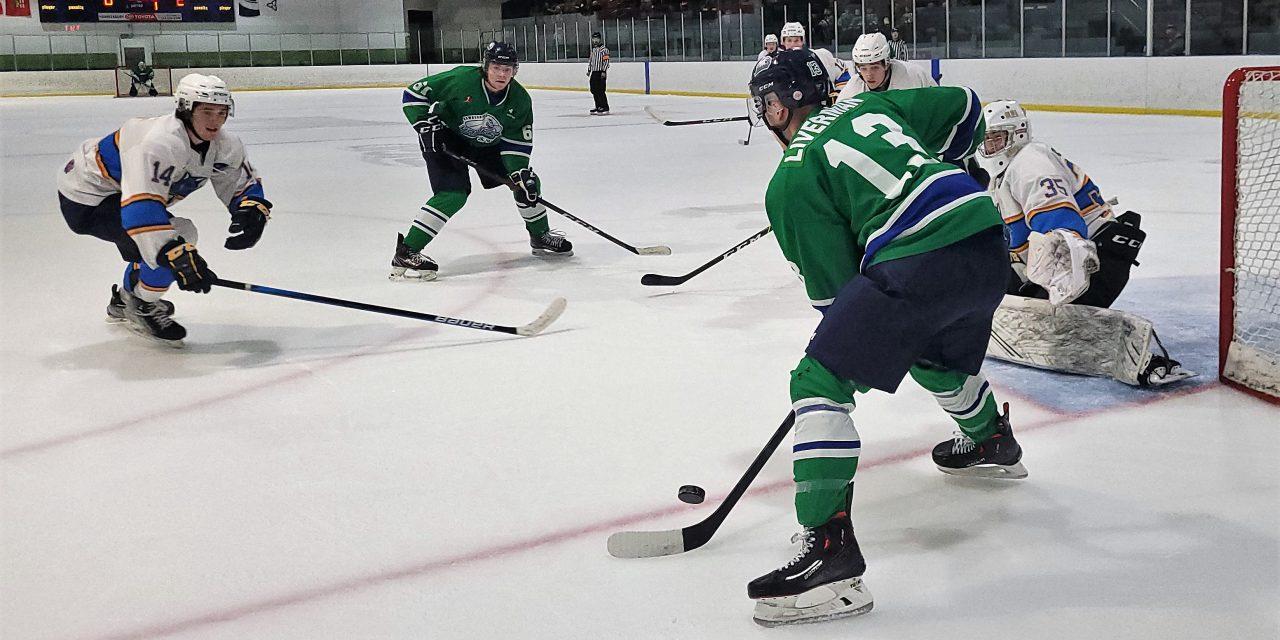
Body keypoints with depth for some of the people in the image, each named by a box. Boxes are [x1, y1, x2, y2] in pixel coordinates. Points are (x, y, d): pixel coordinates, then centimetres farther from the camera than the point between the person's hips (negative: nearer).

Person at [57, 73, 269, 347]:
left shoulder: (225, 145, -9)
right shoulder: (161, 142, -36)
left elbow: (245, 183, 2)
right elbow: (140, 210, -43)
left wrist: (253, 210, -22)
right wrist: (178, 257, -48)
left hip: (115, 190, 9)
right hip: (86, 199, -9)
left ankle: (124, 302, 43)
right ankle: (141, 307, -2)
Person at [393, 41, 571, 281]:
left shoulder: (520, 100, -15)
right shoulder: (461, 79, -28)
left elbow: (517, 142, -9)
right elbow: (414, 93, -20)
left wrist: (520, 171, -22)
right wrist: (426, 125, -27)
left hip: (488, 145, 6)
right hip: (444, 140, -6)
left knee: (527, 182, 4)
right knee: (454, 194, -25)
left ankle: (541, 237, 29)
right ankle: (406, 253, -22)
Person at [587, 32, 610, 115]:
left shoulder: (604, 50, -10)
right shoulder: (593, 49, 17)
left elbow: (606, 61, -16)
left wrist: (604, 71, -21)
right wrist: (589, 70, 21)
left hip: (600, 73, -9)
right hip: (594, 73, 9)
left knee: (600, 91, -12)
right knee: (594, 90, 9)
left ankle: (605, 108, -9)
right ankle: (598, 107, 17)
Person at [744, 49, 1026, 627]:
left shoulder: (790, 179, 3)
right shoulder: (871, 106, 22)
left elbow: (832, 284, 3)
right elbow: (963, 107, 28)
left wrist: (847, 336, 19)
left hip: (919, 265, -8)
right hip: (988, 245, 9)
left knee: (818, 382, -5)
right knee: (935, 355, 37)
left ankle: (829, 550, -16)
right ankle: (992, 443, 63)